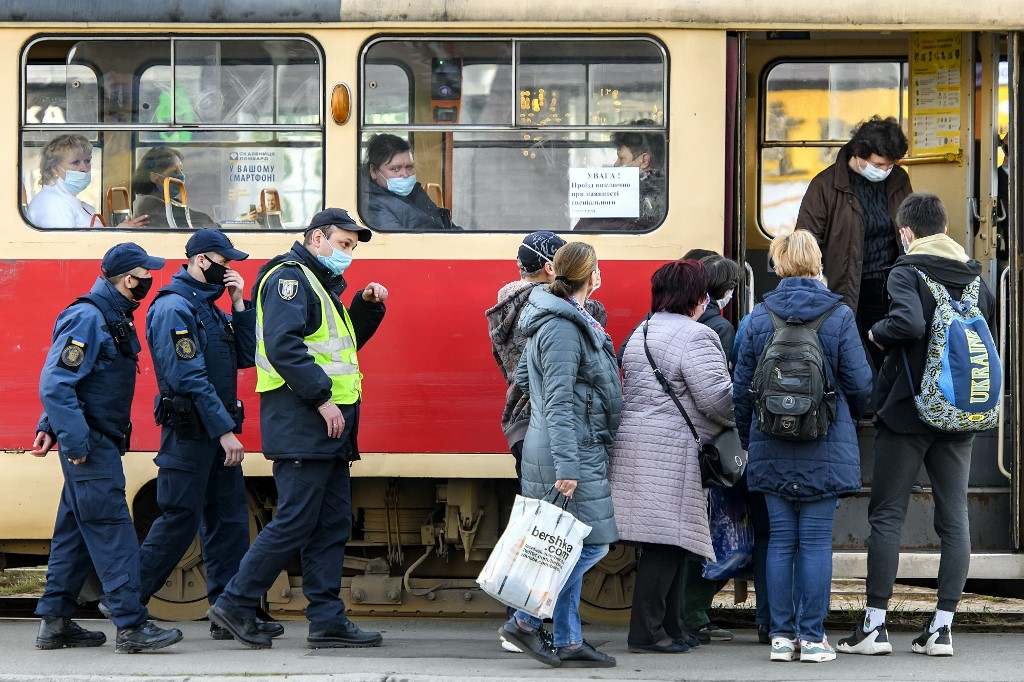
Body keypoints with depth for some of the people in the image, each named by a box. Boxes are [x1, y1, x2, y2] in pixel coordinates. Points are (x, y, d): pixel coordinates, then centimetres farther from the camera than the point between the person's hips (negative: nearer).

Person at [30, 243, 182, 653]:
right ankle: (132, 627, -13)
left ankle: (54, 623, 18)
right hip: (89, 446, -10)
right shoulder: (86, 318, -16)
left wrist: (50, 428, 18)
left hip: (101, 444, 10)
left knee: (75, 533, 12)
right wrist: (74, 441, -24)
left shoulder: (114, 319, 15)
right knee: (111, 530, -11)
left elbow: (62, 383, 23)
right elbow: (54, 384, -22)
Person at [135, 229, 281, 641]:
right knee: (179, 521, -7)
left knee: (229, 521, 6)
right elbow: (190, 377, -20)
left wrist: (240, 305, 4)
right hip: (189, 433, -9)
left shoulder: (210, 309, 17)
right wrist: (224, 430, -21)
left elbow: (246, 357, 12)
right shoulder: (174, 308, -12)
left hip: (217, 433, 9)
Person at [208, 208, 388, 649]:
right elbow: (283, 345, -21)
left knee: (332, 526, 8)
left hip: (328, 429, 10)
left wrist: (366, 306, 13)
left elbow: (344, 341, 29)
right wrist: (322, 399, -21)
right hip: (300, 426, -10)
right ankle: (235, 605, -1)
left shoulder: (322, 283, 22)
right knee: (294, 523, -9)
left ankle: (327, 621, 9)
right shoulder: (290, 277, -9)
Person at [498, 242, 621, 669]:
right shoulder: (564, 329, -16)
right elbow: (558, 403, -21)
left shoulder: (557, 320, 14)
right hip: (571, 451, -10)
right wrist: (566, 468, -24)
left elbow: (523, 377, 24)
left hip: (576, 451, 10)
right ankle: (525, 621, -5)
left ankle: (568, 641, 13)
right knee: (590, 544, -8)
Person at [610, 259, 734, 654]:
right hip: (671, 448, -10)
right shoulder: (695, 336, -10)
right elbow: (717, 397, -16)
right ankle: (646, 632, -7)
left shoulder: (641, 333, 20)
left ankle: (670, 627, 16)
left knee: (668, 541, 13)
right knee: (666, 541, -7)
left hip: (634, 440, 10)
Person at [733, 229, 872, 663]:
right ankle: (812, 636, 1)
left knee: (781, 540, 7)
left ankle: (781, 634, 8)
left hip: (772, 449, 2)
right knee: (816, 542, 1)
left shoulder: (759, 318, 1)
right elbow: (860, 384, -3)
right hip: (826, 449, -2)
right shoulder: (838, 315, -5)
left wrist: (748, 440, 19)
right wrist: (852, 415, 20)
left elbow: (742, 389, 5)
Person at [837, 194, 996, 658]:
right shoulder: (975, 276, 9)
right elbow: (990, 329, 16)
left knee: (887, 515, 1)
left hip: (907, 411, -5)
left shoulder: (906, 271, -9)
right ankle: (941, 627, 4)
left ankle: (875, 625, 0)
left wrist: (879, 333, -7)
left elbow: (908, 323, -25)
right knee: (954, 518, 5)